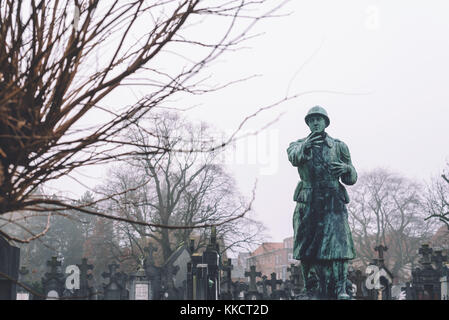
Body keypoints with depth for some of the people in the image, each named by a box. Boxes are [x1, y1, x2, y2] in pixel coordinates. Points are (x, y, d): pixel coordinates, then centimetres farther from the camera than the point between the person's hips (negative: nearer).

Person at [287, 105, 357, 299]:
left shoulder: (339, 147, 13)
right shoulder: (299, 145, 11)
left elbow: (351, 179, 14)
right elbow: (294, 157, -16)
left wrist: (345, 168, -10)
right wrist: (305, 147, -39)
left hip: (333, 204, 0)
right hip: (308, 205, 1)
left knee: (338, 246, -15)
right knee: (308, 253, 1)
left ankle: (340, 292, -16)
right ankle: (314, 293, 10)